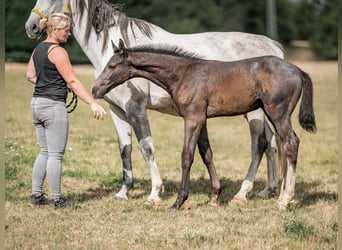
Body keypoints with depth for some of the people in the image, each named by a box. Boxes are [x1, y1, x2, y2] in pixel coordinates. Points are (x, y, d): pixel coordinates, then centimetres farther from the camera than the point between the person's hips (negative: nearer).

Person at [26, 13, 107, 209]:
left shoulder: (38, 49, 12)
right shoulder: (58, 52, -14)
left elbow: (30, 75, 20)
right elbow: (73, 81, -19)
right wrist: (93, 103, -21)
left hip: (37, 103, 9)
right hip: (54, 105, -9)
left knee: (45, 152, 16)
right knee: (56, 155, -2)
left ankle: (36, 195, 17)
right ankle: (56, 199, 2)